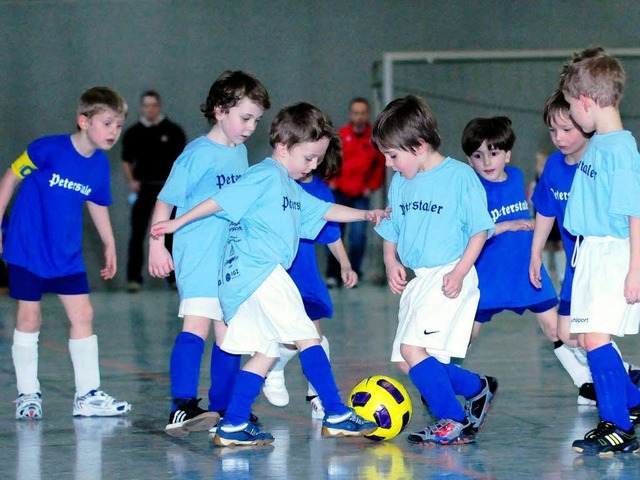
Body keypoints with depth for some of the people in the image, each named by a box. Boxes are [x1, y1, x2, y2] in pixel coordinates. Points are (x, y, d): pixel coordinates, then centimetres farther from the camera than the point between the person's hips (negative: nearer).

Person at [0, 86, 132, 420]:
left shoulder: (100, 165, -1)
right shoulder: (49, 149, -18)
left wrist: (109, 245, 22)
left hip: (67, 255, 5)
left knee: (83, 314, 0)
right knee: (29, 317, 1)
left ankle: (88, 395, 6)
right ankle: (27, 394, 11)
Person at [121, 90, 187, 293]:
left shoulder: (173, 131, 1)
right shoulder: (133, 133, 5)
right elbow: (127, 160, 11)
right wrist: (131, 181, -5)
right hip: (143, 187, 1)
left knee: (170, 234, 5)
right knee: (137, 234, -4)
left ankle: (174, 276, 14)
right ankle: (134, 278, -3)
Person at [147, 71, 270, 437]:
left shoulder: (241, 152, 12)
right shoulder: (199, 153, -11)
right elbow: (166, 201, -9)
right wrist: (157, 245, -13)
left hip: (233, 258, 8)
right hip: (198, 256, -8)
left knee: (229, 333, 11)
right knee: (197, 325, -20)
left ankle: (223, 409, 20)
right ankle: (183, 408, -27)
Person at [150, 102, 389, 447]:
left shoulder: (291, 187, 24)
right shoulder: (266, 175, -7)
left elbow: (323, 211, 30)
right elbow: (220, 201, -9)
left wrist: (365, 215, 20)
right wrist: (178, 223, -10)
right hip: (258, 270, -10)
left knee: (265, 351, 8)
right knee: (306, 337, -8)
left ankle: (233, 426, 5)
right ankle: (337, 416, -6)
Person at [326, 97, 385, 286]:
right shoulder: (340, 135, -3)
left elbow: (380, 165, 10)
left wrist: (372, 186, 2)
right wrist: (331, 180, -1)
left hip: (361, 195, 0)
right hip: (339, 193, 0)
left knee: (358, 236, -9)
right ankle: (333, 275, 6)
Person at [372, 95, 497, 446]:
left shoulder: (460, 176, -9)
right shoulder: (400, 183, 11)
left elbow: (479, 230, -7)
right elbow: (390, 232, 21)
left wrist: (460, 272, -17)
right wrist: (391, 262, 2)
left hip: (449, 277, -8)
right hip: (416, 279, 8)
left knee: (413, 348, -20)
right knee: (405, 360, 4)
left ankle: (454, 423, -8)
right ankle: (477, 388, 23)